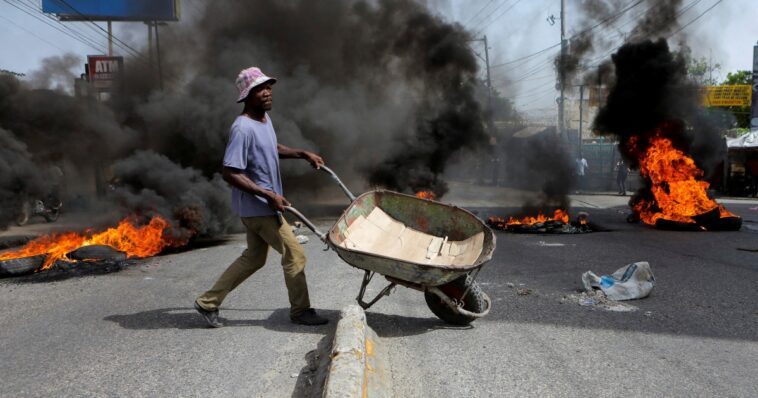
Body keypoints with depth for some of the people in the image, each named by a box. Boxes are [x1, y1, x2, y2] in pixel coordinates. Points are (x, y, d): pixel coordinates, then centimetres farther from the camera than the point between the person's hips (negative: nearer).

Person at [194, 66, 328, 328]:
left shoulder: (264, 119, 7)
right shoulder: (243, 129, -22)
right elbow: (230, 173, -26)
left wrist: (304, 154, 17)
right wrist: (268, 195, -26)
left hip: (258, 207, 10)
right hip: (259, 208, -10)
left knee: (254, 258, 18)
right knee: (294, 253, -1)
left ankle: (208, 302, 25)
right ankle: (300, 311, 16)